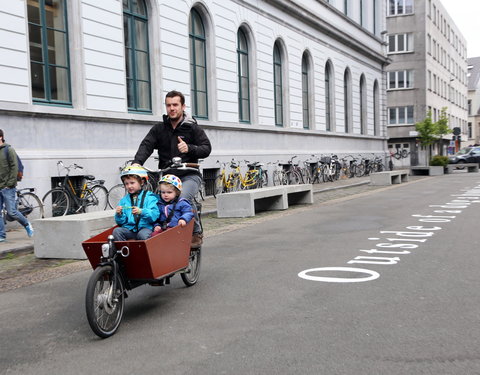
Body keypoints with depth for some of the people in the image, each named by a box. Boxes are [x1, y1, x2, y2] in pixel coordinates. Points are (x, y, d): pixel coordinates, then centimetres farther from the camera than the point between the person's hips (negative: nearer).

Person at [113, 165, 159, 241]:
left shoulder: (149, 197, 3)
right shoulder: (124, 200, 16)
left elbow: (155, 215, -10)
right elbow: (121, 222, 16)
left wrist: (142, 212, -25)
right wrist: (119, 215, -6)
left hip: (145, 227, -4)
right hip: (129, 228, 4)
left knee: (142, 234, -34)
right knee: (116, 231, -22)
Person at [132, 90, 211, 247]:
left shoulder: (192, 128, 5)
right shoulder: (159, 128, 12)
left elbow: (206, 148, -3)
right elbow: (146, 145, -2)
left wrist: (190, 149, -23)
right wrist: (137, 162, -22)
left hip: (189, 175, -3)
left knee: (184, 198, -31)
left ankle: (196, 232, -11)